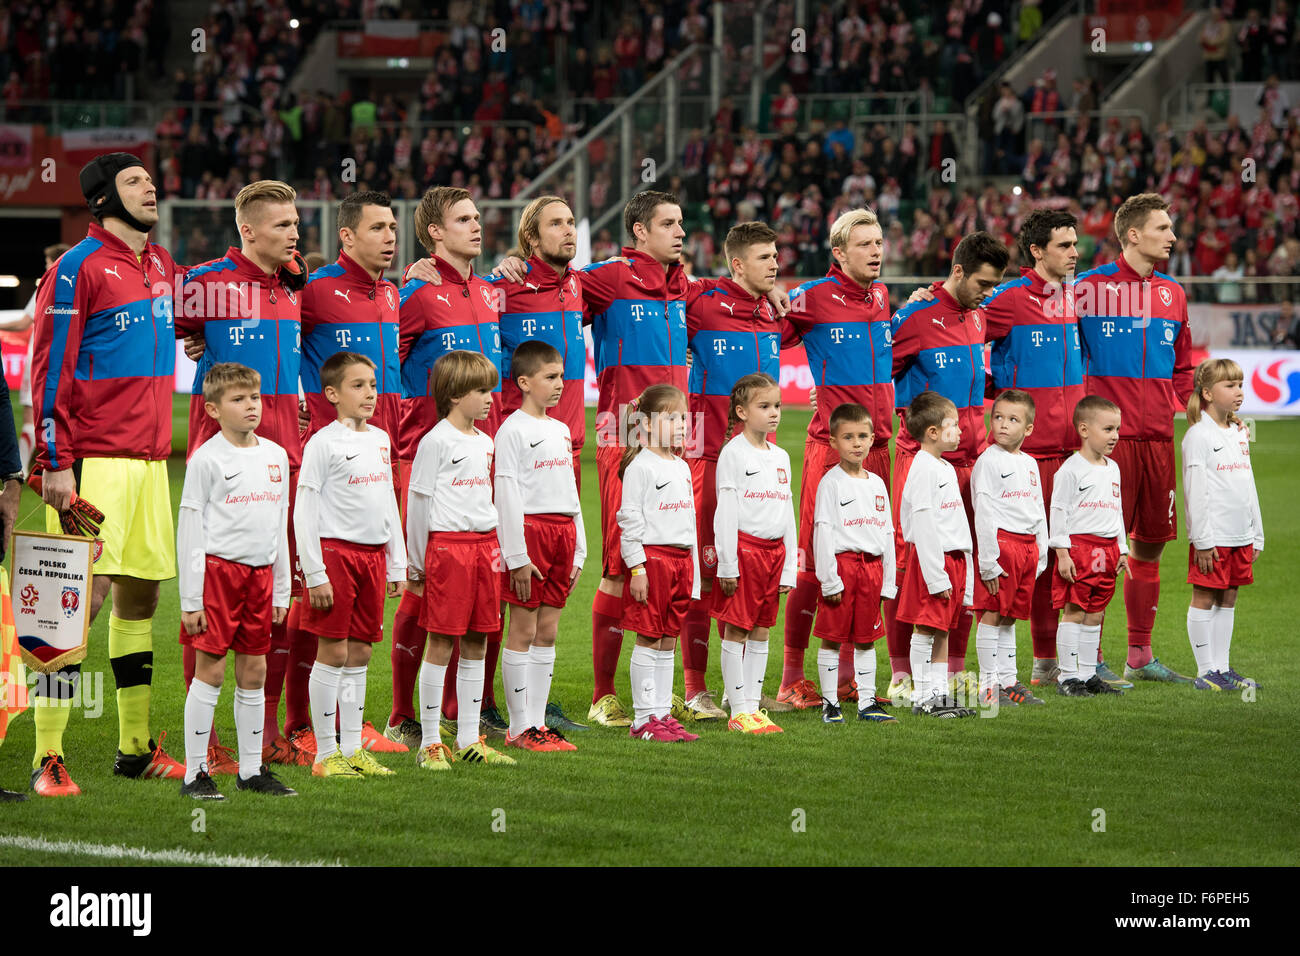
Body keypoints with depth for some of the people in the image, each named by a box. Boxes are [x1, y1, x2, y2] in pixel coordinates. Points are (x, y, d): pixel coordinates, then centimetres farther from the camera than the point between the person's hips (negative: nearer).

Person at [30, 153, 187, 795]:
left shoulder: (161, 265, 14)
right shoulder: (78, 269, -8)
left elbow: (180, 327, 33)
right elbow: (50, 373, -11)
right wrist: (55, 465, -16)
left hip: (151, 458, 8)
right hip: (95, 460, -8)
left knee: (140, 596, 12)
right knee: (85, 594, -11)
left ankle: (136, 748, 22)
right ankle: (47, 759, -10)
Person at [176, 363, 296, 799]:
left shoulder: (276, 456, 11)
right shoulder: (206, 459, -7)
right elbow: (189, 528, -6)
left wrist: (281, 589, 16)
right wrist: (191, 598, -10)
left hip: (259, 572, 6)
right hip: (217, 569, -6)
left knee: (254, 670, 8)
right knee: (210, 669, -5)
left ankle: (251, 770, 15)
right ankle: (195, 772, -2)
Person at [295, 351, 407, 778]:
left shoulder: (380, 440, 13)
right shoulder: (322, 443, -8)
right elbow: (304, 511, -9)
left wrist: (397, 565, 18)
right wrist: (314, 574, -13)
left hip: (372, 554, 6)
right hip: (335, 551, -6)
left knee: (360, 652, 8)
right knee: (333, 653, -4)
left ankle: (352, 747, 14)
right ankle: (326, 754, 1)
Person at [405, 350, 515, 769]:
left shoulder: (484, 443, 15)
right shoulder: (436, 441, -7)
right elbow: (418, 501, -5)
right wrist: (418, 562, -4)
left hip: (484, 544, 7)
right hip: (447, 544, -7)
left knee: (477, 640, 8)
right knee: (440, 641, -5)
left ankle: (469, 738, 13)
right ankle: (430, 742, -1)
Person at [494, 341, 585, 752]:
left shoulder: (561, 431, 17)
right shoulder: (513, 430, -7)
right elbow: (507, 492, -11)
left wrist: (578, 548, 16)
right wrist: (517, 554, -16)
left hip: (562, 532, 7)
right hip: (529, 529, -7)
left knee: (548, 630, 7)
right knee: (523, 630, -4)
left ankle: (537, 721, 10)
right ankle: (520, 727, -1)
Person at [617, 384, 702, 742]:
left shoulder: (682, 468, 17)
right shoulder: (640, 467, -8)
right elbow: (629, 520, -11)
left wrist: (693, 569, 20)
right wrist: (637, 567, -16)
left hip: (681, 559, 8)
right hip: (651, 556, -7)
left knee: (668, 641, 9)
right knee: (648, 640, -5)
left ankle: (663, 714, 12)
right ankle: (643, 719, -3)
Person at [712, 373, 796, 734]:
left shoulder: (780, 457, 14)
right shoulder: (733, 453, -6)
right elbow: (725, 511, -9)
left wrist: (789, 566, 13)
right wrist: (728, 563, -13)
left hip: (774, 551, 6)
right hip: (743, 547, -6)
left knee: (761, 629, 8)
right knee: (737, 629, -3)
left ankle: (753, 705, 12)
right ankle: (739, 712, -2)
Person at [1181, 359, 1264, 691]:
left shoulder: (1239, 433, 15)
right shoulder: (1198, 435, -9)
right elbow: (1195, 490, -12)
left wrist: (1257, 536, 16)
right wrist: (1202, 540, -16)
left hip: (1240, 536, 7)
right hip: (1211, 538, -7)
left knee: (1228, 599, 10)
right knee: (1204, 598, -2)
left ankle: (1222, 668, 15)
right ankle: (1206, 672, 1)